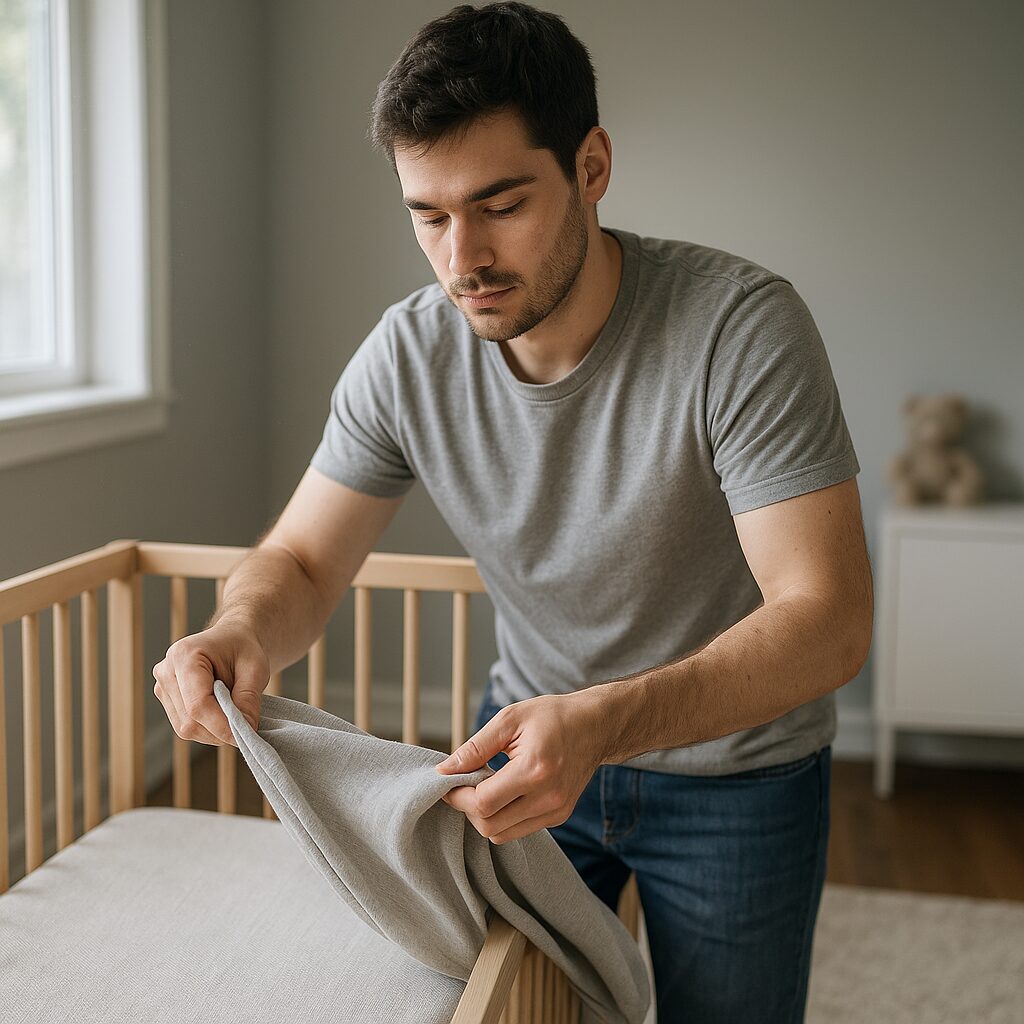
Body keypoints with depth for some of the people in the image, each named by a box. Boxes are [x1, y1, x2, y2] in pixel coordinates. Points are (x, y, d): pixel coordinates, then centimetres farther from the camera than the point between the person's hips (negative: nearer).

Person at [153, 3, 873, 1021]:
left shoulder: (742, 326, -28)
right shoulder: (406, 354, -15)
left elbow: (827, 618, -32)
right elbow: (300, 561, -7)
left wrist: (604, 721, -48)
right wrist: (241, 629, -32)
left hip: (733, 767, -3)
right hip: (535, 740, 3)